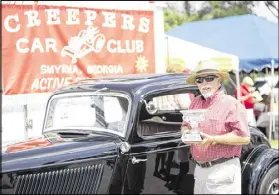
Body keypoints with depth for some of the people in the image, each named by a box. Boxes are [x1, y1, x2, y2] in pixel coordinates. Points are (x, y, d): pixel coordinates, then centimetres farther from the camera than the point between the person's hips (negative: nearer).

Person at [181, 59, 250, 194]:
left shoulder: (231, 104, -9)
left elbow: (244, 137, -15)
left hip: (223, 171, -6)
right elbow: (185, 125, 23)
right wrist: (186, 132, -1)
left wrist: (213, 139, -21)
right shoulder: (196, 102, 12)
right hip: (199, 169, 7)